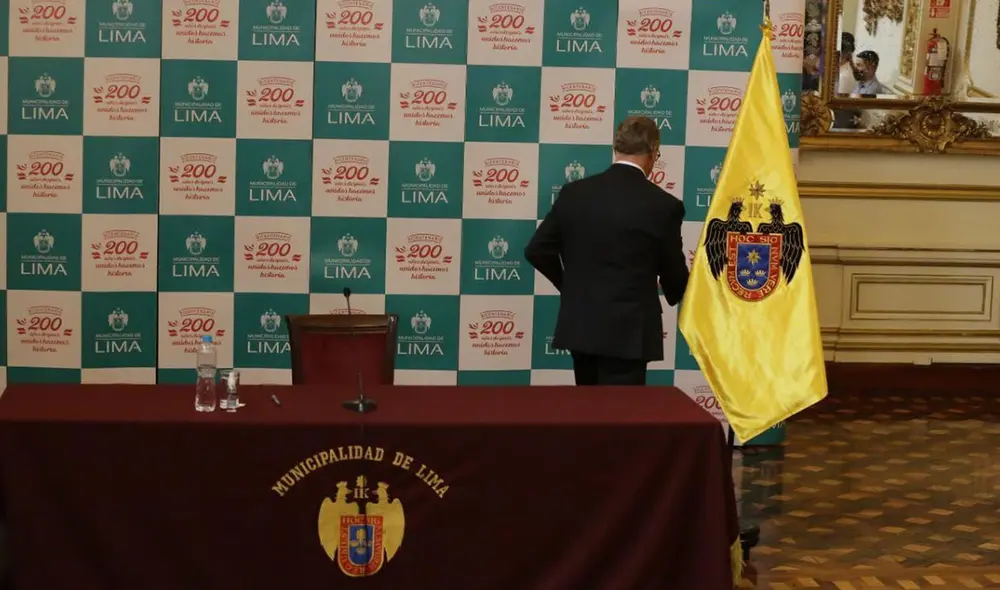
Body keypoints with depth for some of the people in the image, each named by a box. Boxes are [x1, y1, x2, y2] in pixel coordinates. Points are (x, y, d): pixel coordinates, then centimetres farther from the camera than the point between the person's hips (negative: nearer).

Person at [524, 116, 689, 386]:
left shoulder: (574, 192, 2)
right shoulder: (663, 205, -10)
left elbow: (537, 251, 8)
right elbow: (674, 276, 1)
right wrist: (674, 295, 26)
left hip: (579, 326, 5)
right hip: (627, 332, -5)